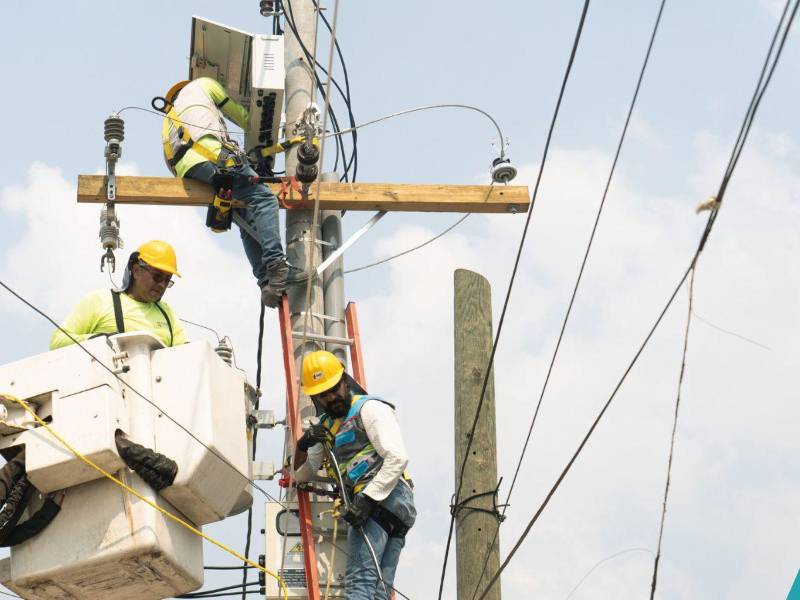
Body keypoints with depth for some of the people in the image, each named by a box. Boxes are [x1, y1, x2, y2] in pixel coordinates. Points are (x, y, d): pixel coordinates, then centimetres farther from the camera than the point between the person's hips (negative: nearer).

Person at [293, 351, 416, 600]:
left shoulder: (369, 408, 1)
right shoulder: (326, 426, 27)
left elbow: (397, 458, -12)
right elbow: (301, 475, 33)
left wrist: (366, 499, -20)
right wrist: (303, 446, 11)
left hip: (384, 498, -9)